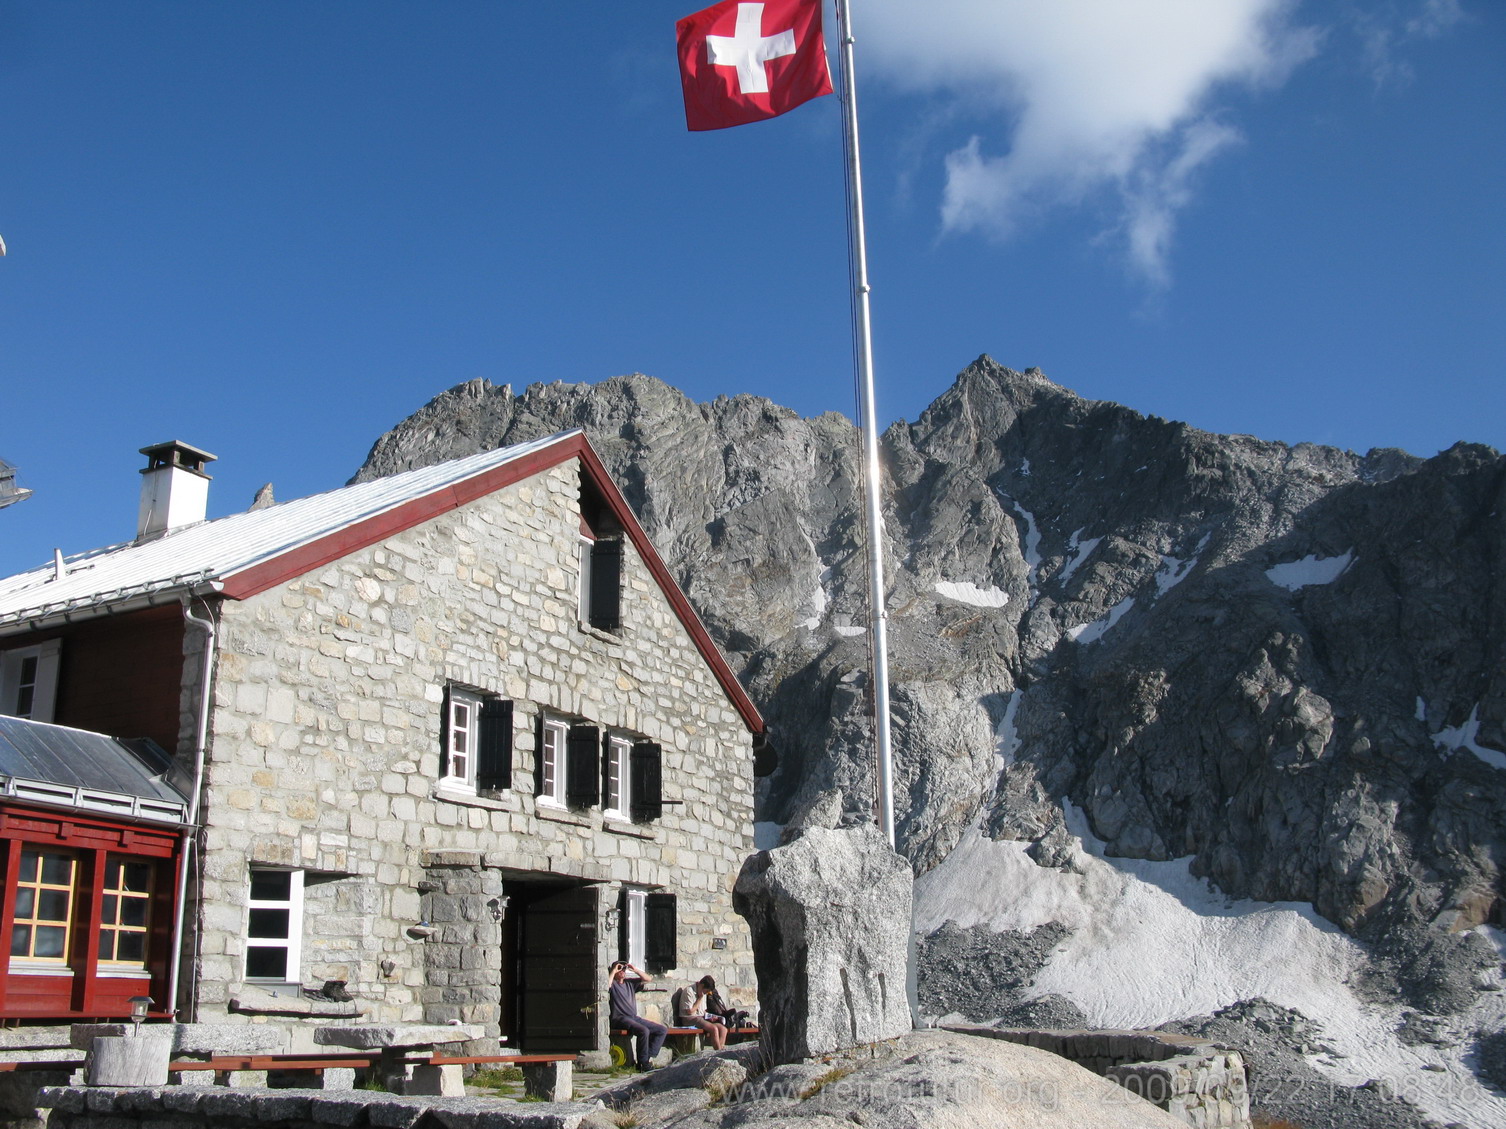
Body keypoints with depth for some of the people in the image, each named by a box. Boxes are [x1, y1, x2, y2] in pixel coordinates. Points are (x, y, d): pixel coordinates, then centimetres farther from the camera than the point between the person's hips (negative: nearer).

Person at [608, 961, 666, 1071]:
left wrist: (634, 969, 11)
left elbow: (647, 979, 20)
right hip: (620, 1019, -8)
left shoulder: (630, 982, 22)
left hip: (634, 1017, 8)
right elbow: (606, 986, -22)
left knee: (663, 1030, -4)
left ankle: (648, 1057, -8)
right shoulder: (613, 984, 2)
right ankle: (643, 1063, -20)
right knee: (644, 1031, -33)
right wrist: (613, 972, -10)